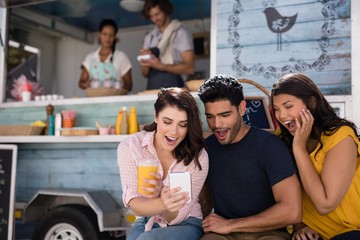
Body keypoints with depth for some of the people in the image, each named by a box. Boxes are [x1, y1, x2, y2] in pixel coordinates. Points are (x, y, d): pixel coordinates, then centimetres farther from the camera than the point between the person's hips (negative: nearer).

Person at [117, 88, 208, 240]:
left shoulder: (198, 157, -15)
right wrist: (162, 203, -40)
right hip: (146, 224, 1)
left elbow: (176, 217, -14)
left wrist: (160, 194, -36)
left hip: (186, 225, -1)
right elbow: (134, 205, -18)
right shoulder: (130, 146, -12)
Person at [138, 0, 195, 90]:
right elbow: (145, 73, 15)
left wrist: (161, 66, -16)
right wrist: (145, 63, -6)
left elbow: (190, 68, -10)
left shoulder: (181, 33, -3)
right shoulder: (149, 37, 11)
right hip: (152, 91, 4)